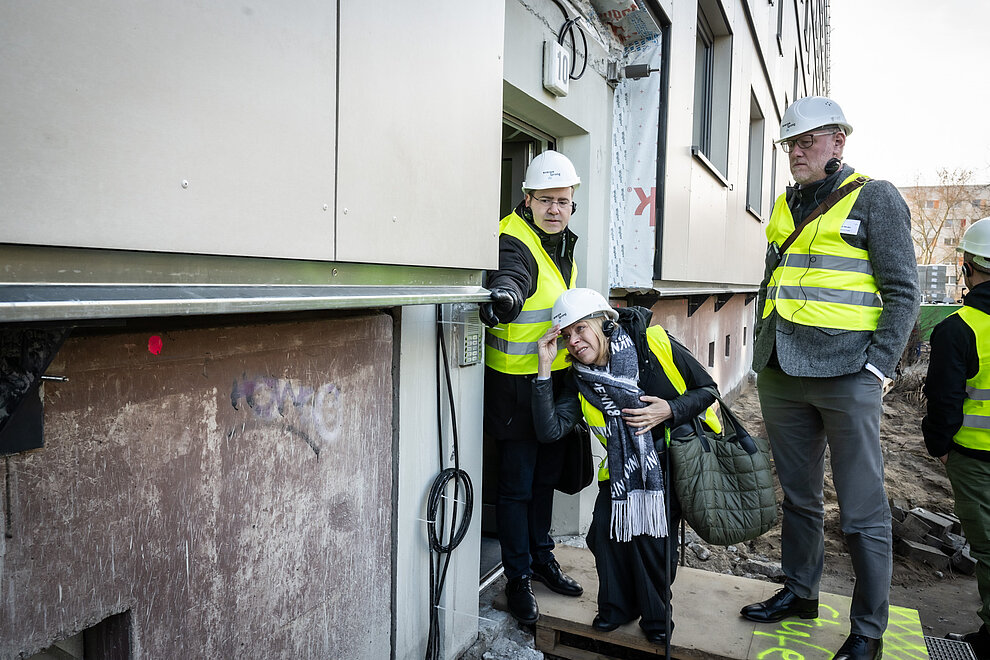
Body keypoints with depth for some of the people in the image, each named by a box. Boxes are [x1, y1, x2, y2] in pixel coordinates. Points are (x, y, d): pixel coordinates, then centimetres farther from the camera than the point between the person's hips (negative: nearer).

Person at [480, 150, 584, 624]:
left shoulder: (562, 242, 10)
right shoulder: (515, 241, -17)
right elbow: (510, 276, -41)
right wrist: (502, 300, -61)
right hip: (517, 385, -8)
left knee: (546, 474, 21)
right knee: (516, 485, 3)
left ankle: (542, 557, 39)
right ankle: (517, 578, 20)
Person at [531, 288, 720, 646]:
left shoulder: (654, 344, -14)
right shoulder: (580, 378, -4)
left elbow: (707, 390, -4)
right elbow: (550, 430, -18)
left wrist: (669, 410, -21)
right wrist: (544, 368, -21)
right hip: (625, 465, 3)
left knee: (649, 525, -19)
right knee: (605, 528, -15)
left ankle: (655, 616, 7)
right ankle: (618, 607, 12)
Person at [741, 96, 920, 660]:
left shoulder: (875, 198, 0)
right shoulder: (786, 205, 16)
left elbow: (903, 291, -4)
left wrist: (878, 367, -13)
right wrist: (763, 351, 14)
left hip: (846, 376, -5)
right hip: (782, 375, 6)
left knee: (863, 510, 2)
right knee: (798, 496, 16)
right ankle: (800, 592, 32)